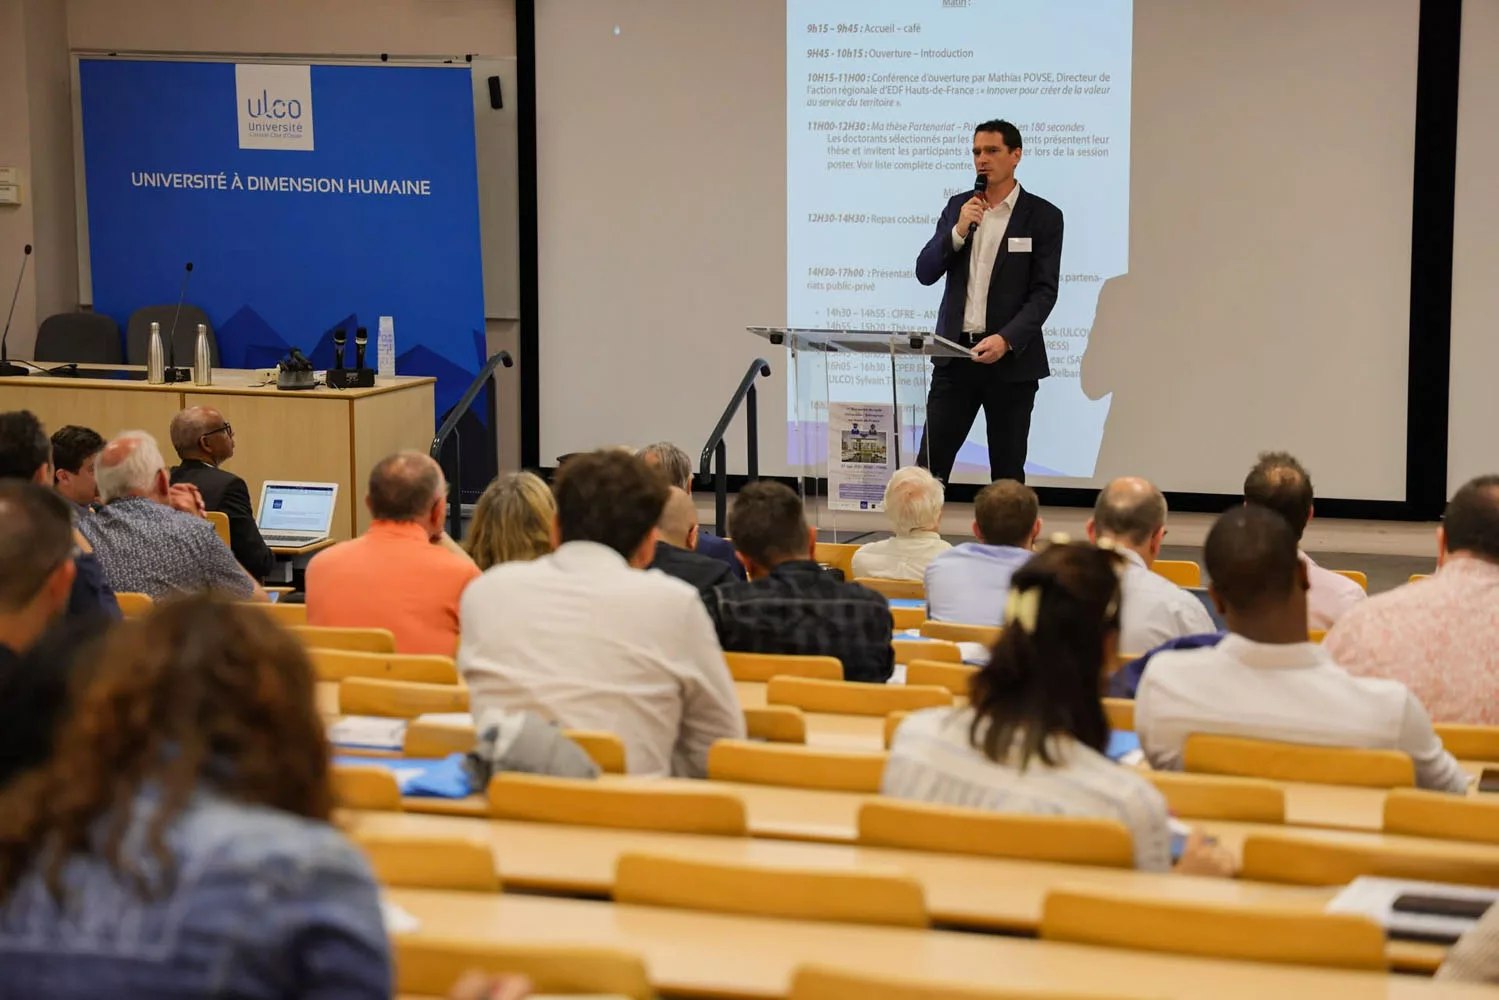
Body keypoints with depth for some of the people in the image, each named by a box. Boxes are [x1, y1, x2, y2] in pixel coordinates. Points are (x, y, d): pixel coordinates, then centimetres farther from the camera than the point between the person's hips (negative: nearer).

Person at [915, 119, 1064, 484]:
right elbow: (925, 273, 4)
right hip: (955, 352, 3)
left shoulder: (1043, 216, -2)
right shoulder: (958, 206, 10)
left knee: (1007, 471, 4)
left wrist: (1006, 340, -21)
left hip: (1011, 359, -3)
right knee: (929, 463, 0)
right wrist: (958, 230, -11)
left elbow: (1044, 292, -8)